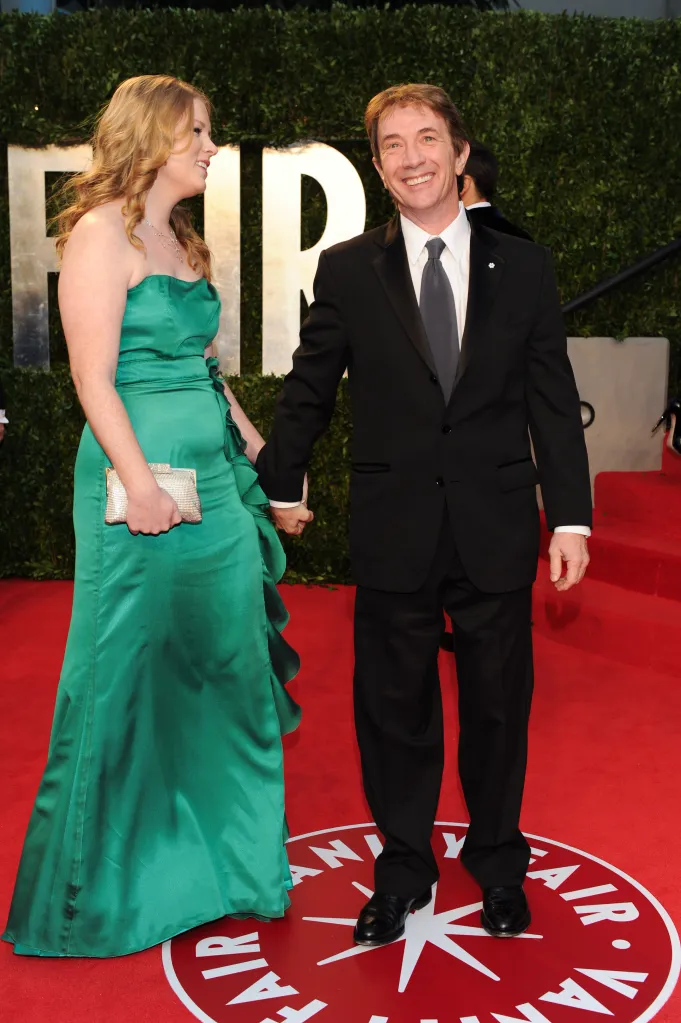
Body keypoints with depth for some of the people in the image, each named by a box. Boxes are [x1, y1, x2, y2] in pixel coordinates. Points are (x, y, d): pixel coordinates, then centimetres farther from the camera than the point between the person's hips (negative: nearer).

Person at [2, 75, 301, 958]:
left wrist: (256, 449, 17)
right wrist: (141, 484, -21)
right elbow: (94, 378, -15)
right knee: (135, 679, 1)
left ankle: (223, 863, 29)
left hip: (216, 476, 9)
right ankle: (106, 894, 20)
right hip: (145, 478, -8)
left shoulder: (183, 242, 18)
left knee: (226, 669, 12)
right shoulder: (102, 235, -8)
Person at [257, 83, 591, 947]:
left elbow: (553, 402, 3)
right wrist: (282, 485, 17)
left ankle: (497, 860, 35)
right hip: (392, 529, 0)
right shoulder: (347, 270, 2)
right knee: (394, 708, 10)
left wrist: (570, 516, -1)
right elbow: (308, 389, 11)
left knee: (498, 705, 12)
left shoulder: (523, 266, 4)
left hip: (497, 529, 1)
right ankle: (402, 867, 31)